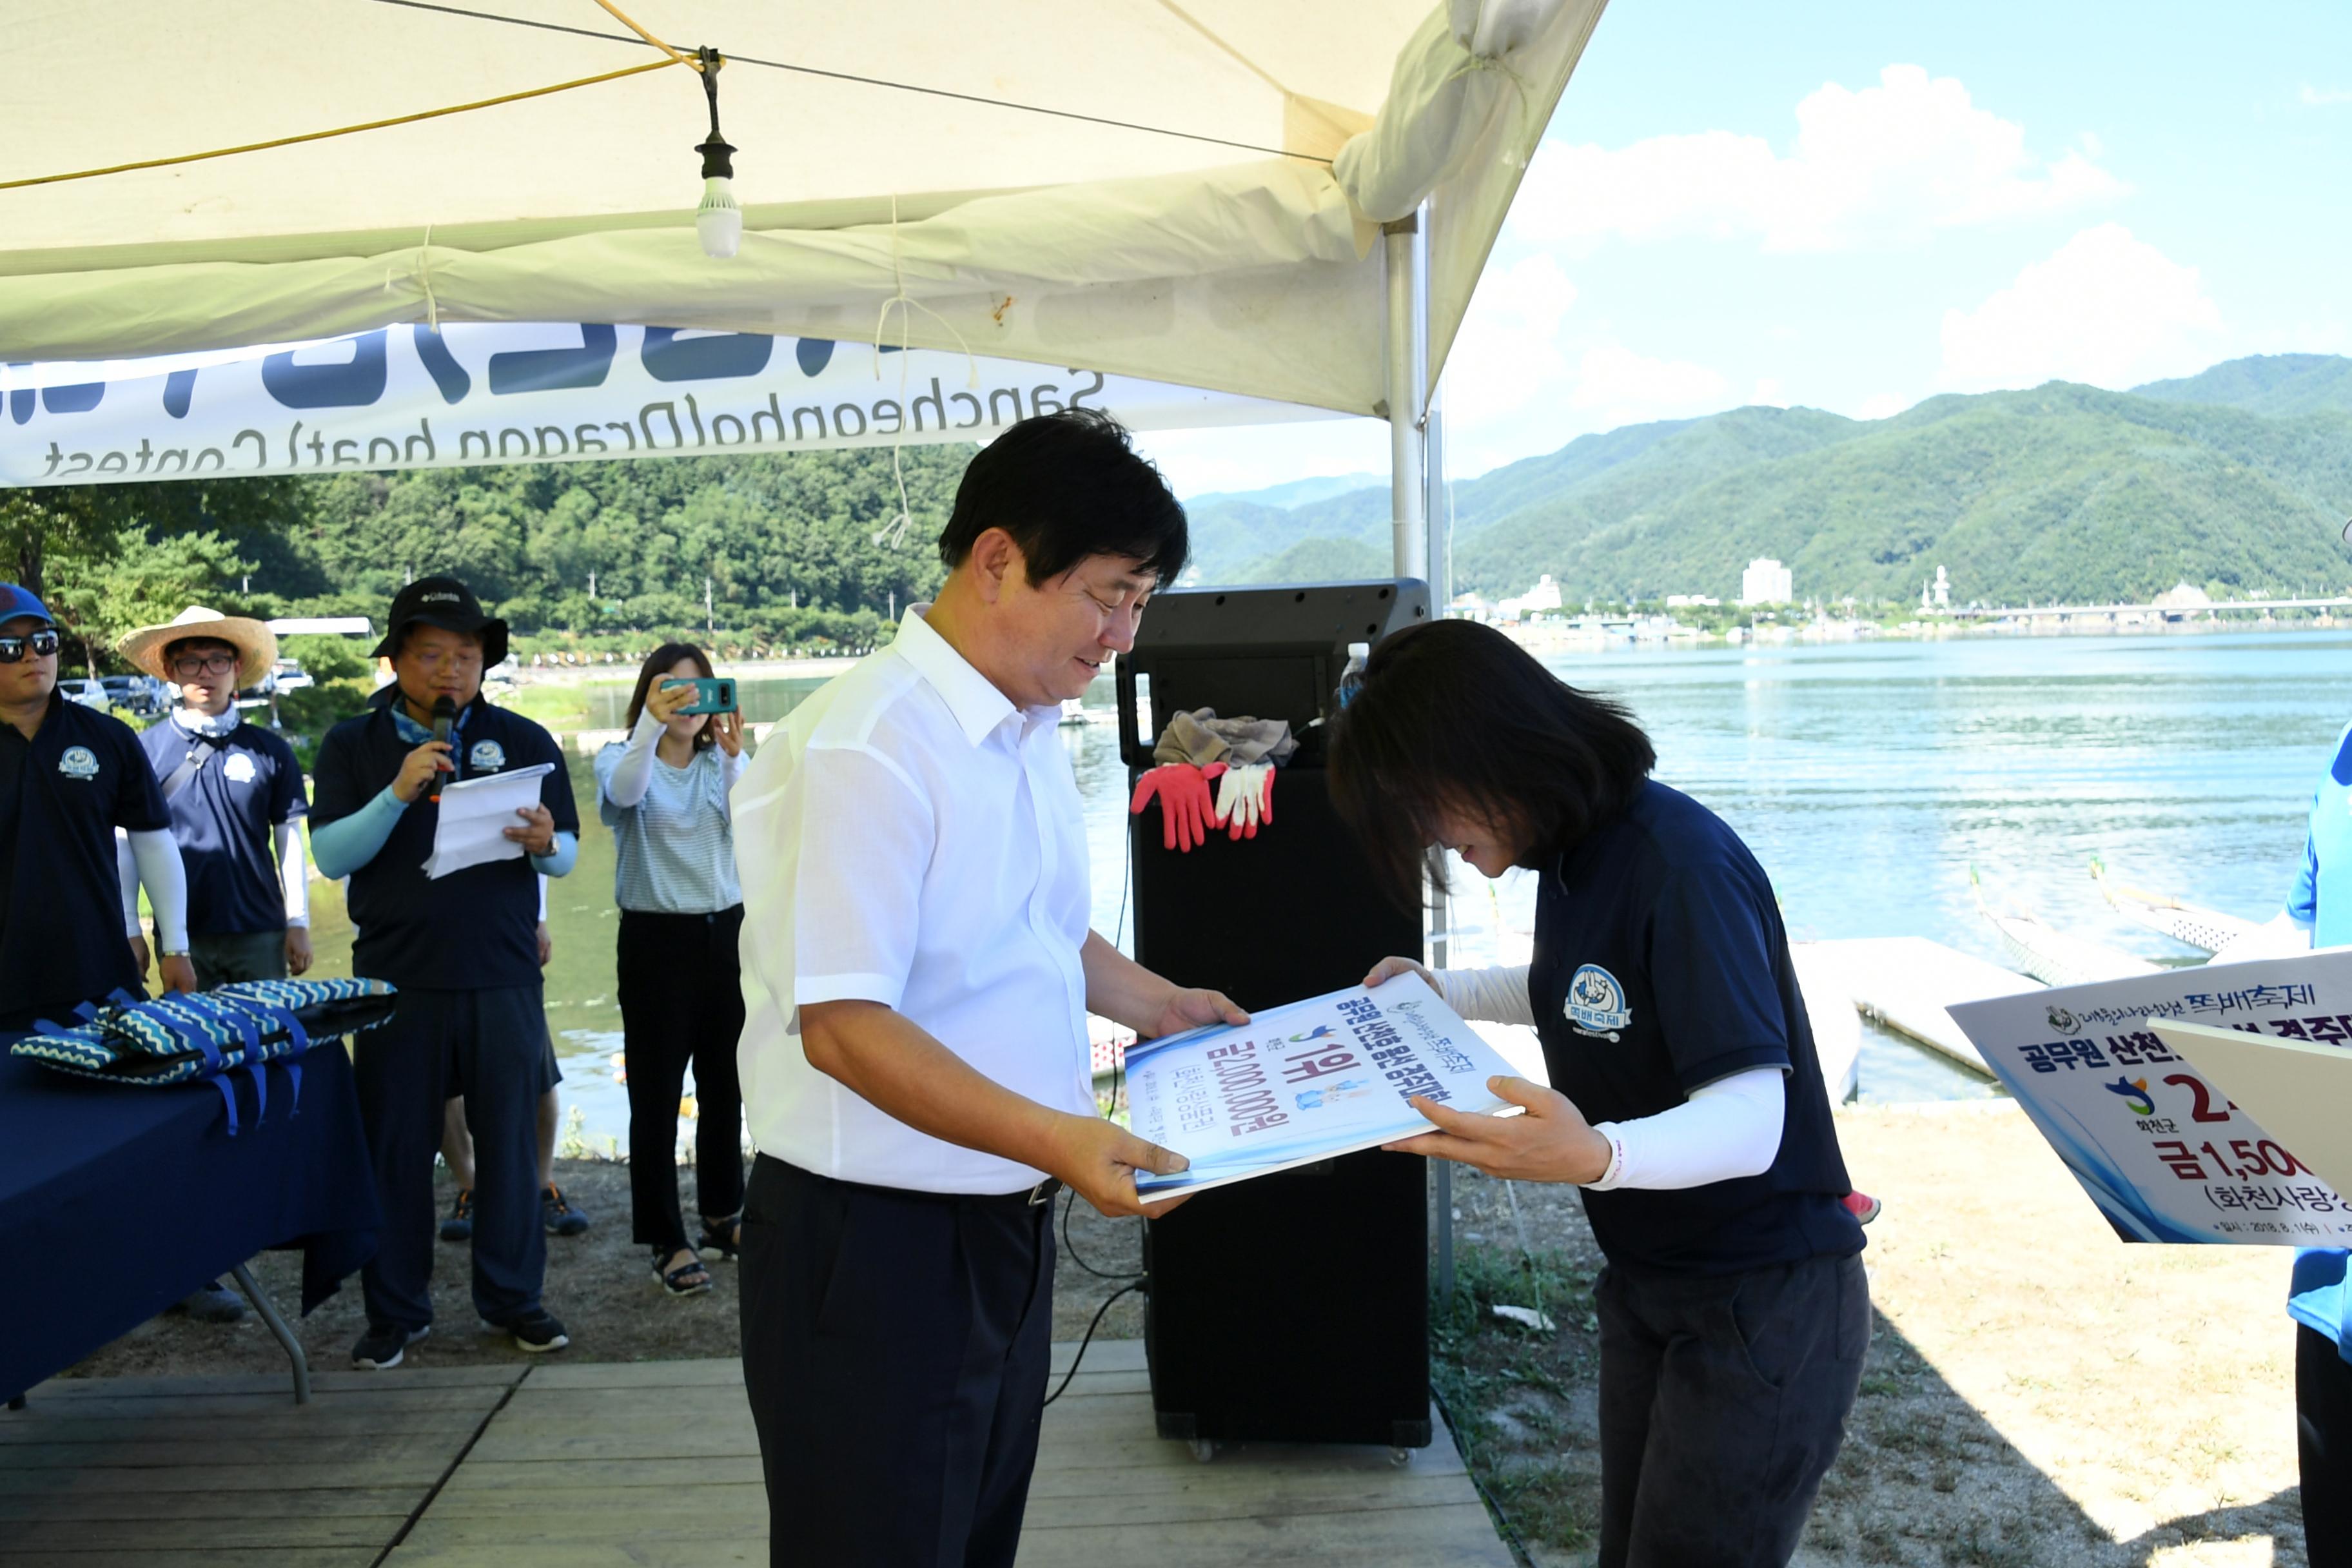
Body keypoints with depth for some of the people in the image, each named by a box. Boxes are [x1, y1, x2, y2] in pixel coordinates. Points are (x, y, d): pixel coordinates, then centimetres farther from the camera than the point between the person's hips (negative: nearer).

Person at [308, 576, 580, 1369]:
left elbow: (567, 855, 6)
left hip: (503, 977, 0)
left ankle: (512, 1296, 19)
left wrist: (543, 844, -17)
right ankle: (396, 1309, 20)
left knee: (508, 1139, 6)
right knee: (395, 1144, 6)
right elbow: (330, 856, -5)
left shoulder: (524, 741, 6)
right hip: (396, 977, 0)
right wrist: (398, 793, -19)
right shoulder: (353, 745, 5)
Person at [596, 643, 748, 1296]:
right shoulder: (623, 759, 0)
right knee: (656, 1093, 1)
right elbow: (624, 791, -25)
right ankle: (667, 1240, 9)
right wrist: (652, 726, -43)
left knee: (725, 1085, 12)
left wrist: (733, 759, -32)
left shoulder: (726, 762, 6)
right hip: (657, 939, -3)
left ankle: (722, 1214, 29)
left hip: (726, 933, 3)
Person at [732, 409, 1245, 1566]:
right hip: (874, 1241, -9)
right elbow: (842, 1025, -26)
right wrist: (1054, 1137, -32)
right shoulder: (869, 749, -23)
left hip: (1004, 1214, 9)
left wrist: (1150, 1004, 15)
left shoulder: (1032, 731, 7)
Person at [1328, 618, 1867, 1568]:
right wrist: (1439, 993, 14)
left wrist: (1595, 1156, -49)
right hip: (1645, 1284, 9)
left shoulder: (1683, 867, -27)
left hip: (1762, 1307, -9)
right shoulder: (1572, 855, 2)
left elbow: (1752, 1118, -32)